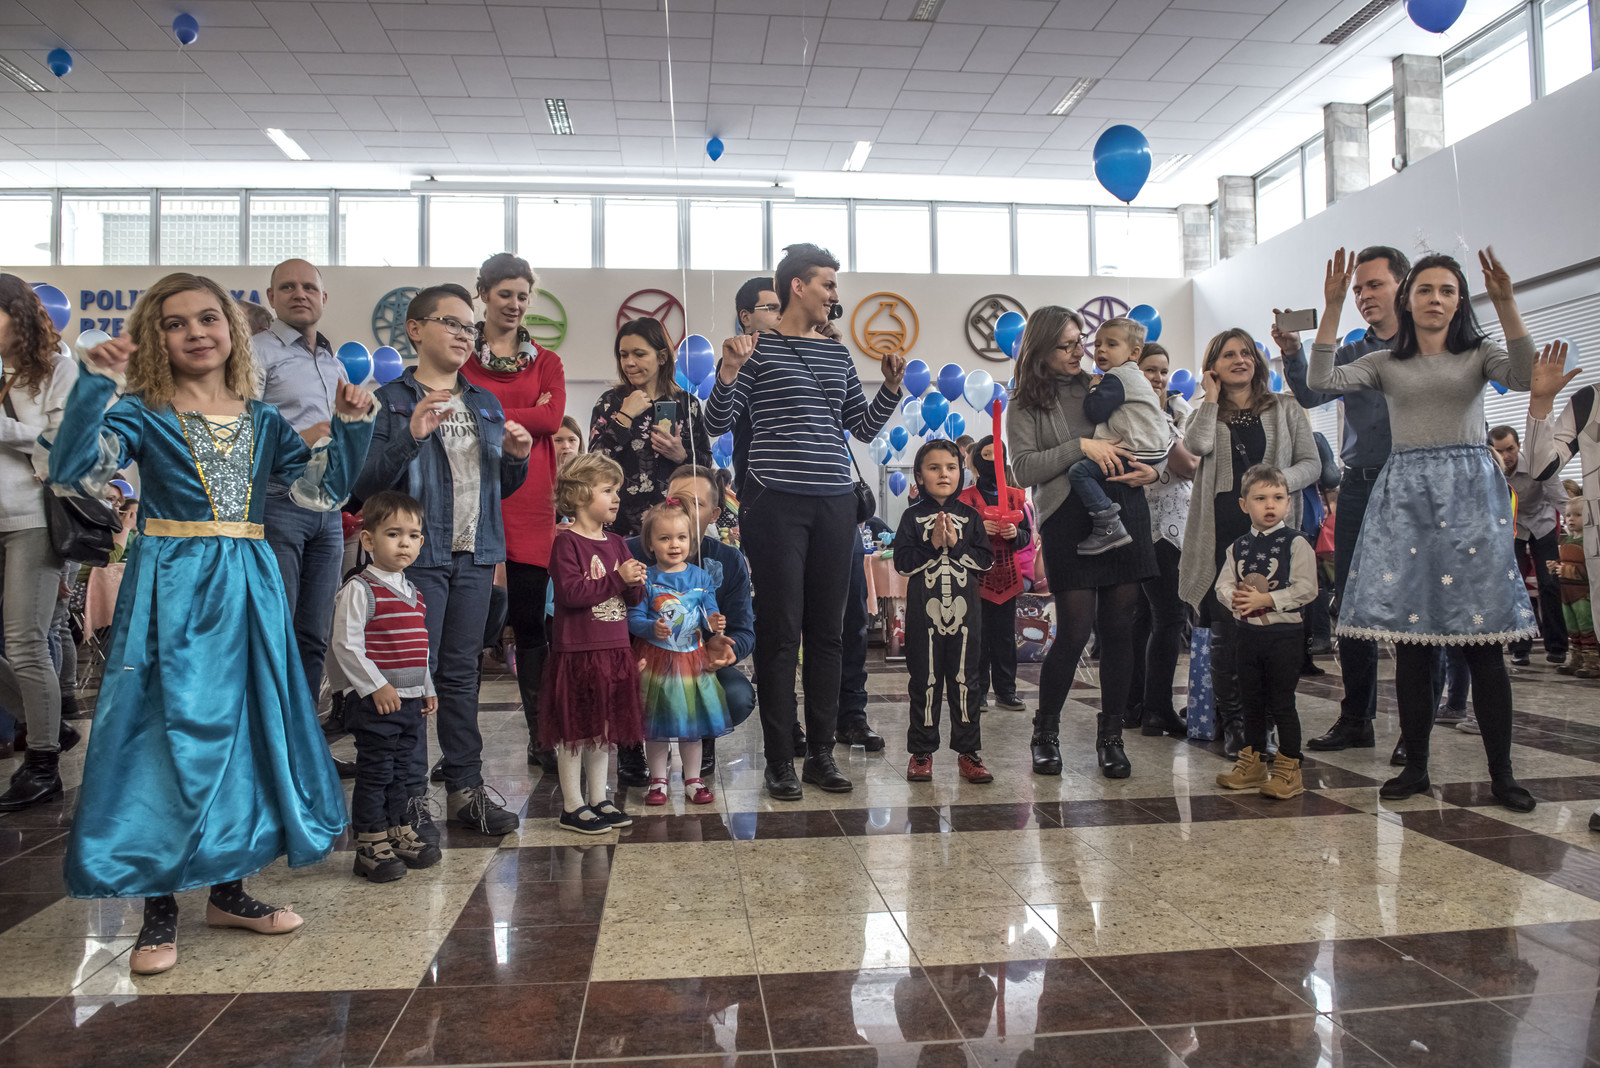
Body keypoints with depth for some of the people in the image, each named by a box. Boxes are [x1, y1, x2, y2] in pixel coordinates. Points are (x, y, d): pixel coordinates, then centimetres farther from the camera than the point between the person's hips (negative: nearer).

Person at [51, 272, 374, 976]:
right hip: (170, 588, -4)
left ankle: (229, 888, 25)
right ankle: (159, 907, 12)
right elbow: (74, 472, -15)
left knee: (247, 728, 9)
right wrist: (97, 384, -21)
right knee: (168, 735, -2)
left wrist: (349, 425, -2)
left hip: (248, 587, 4)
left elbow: (324, 490, 8)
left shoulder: (262, 420, 11)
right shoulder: (142, 414, 0)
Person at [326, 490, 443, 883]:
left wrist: (428, 688, 18)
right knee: (374, 772, 0)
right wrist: (376, 686, -19)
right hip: (374, 702, -7)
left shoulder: (413, 593, 13)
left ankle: (400, 832, 27)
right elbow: (346, 645, -17)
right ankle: (370, 845, 10)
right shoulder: (359, 590, -12)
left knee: (400, 770, 16)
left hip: (411, 701, 7)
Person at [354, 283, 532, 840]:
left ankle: (466, 788, 18)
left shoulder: (486, 404, 16)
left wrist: (515, 458, 0)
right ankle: (410, 796, 8)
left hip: (475, 555, 5)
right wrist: (411, 437, -22)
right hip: (419, 554, -5)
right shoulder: (392, 400, -1)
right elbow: (365, 485, -10)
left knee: (461, 672, 11)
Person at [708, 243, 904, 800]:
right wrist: (729, 372, -18)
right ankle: (780, 759, 9)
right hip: (775, 502, -5)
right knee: (780, 631, -1)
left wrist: (891, 386, 5)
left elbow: (863, 427, 19)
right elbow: (716, 424, -2)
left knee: (827, 631, 8)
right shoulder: (757, 347, 0)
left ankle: (821, 753, 18)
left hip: (834, 504, 5)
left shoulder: (838, 354, 15)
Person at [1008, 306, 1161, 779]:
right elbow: (1024, 469, -6)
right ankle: (1045, 732, 13)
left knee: (1118, 627, 4)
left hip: (1123, 512, 4)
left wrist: (1153, 470, 1)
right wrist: (1081, 447, -13)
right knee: (1075, 629, -7)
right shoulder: (1026, 404, 6)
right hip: (1068, 518, -4)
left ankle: (1111, 735, 16)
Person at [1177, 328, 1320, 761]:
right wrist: (1211, 398, 1)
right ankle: (1232, 722, 6)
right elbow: (1197, 446, -9)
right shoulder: (1207, 413, 15)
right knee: (1226, 627, -4)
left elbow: (1311, 463, 9)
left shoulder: (1284, 409, 15)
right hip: (1223, 533, 0)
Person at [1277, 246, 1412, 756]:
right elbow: (1312, 395, 3)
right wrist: (1292, 353, -13)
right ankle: (1356, 718, 15)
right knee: (1352, 604, 5)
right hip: (1359, 487, 4)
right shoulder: (1351, 354, 16)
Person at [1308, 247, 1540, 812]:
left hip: (1470, 492, -1)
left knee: (1482, 640, -3)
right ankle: (1415, 766, 12)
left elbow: (1525, 377, -10)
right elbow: (1323, 380, -4)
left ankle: (1501, 772, 7)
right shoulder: (1386, 363, 13)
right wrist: (1332, 306, -8)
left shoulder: (1478, 354, 11)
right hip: (1406, 495, 1)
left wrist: (1505, 303, -16)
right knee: (1410, 638, 2)